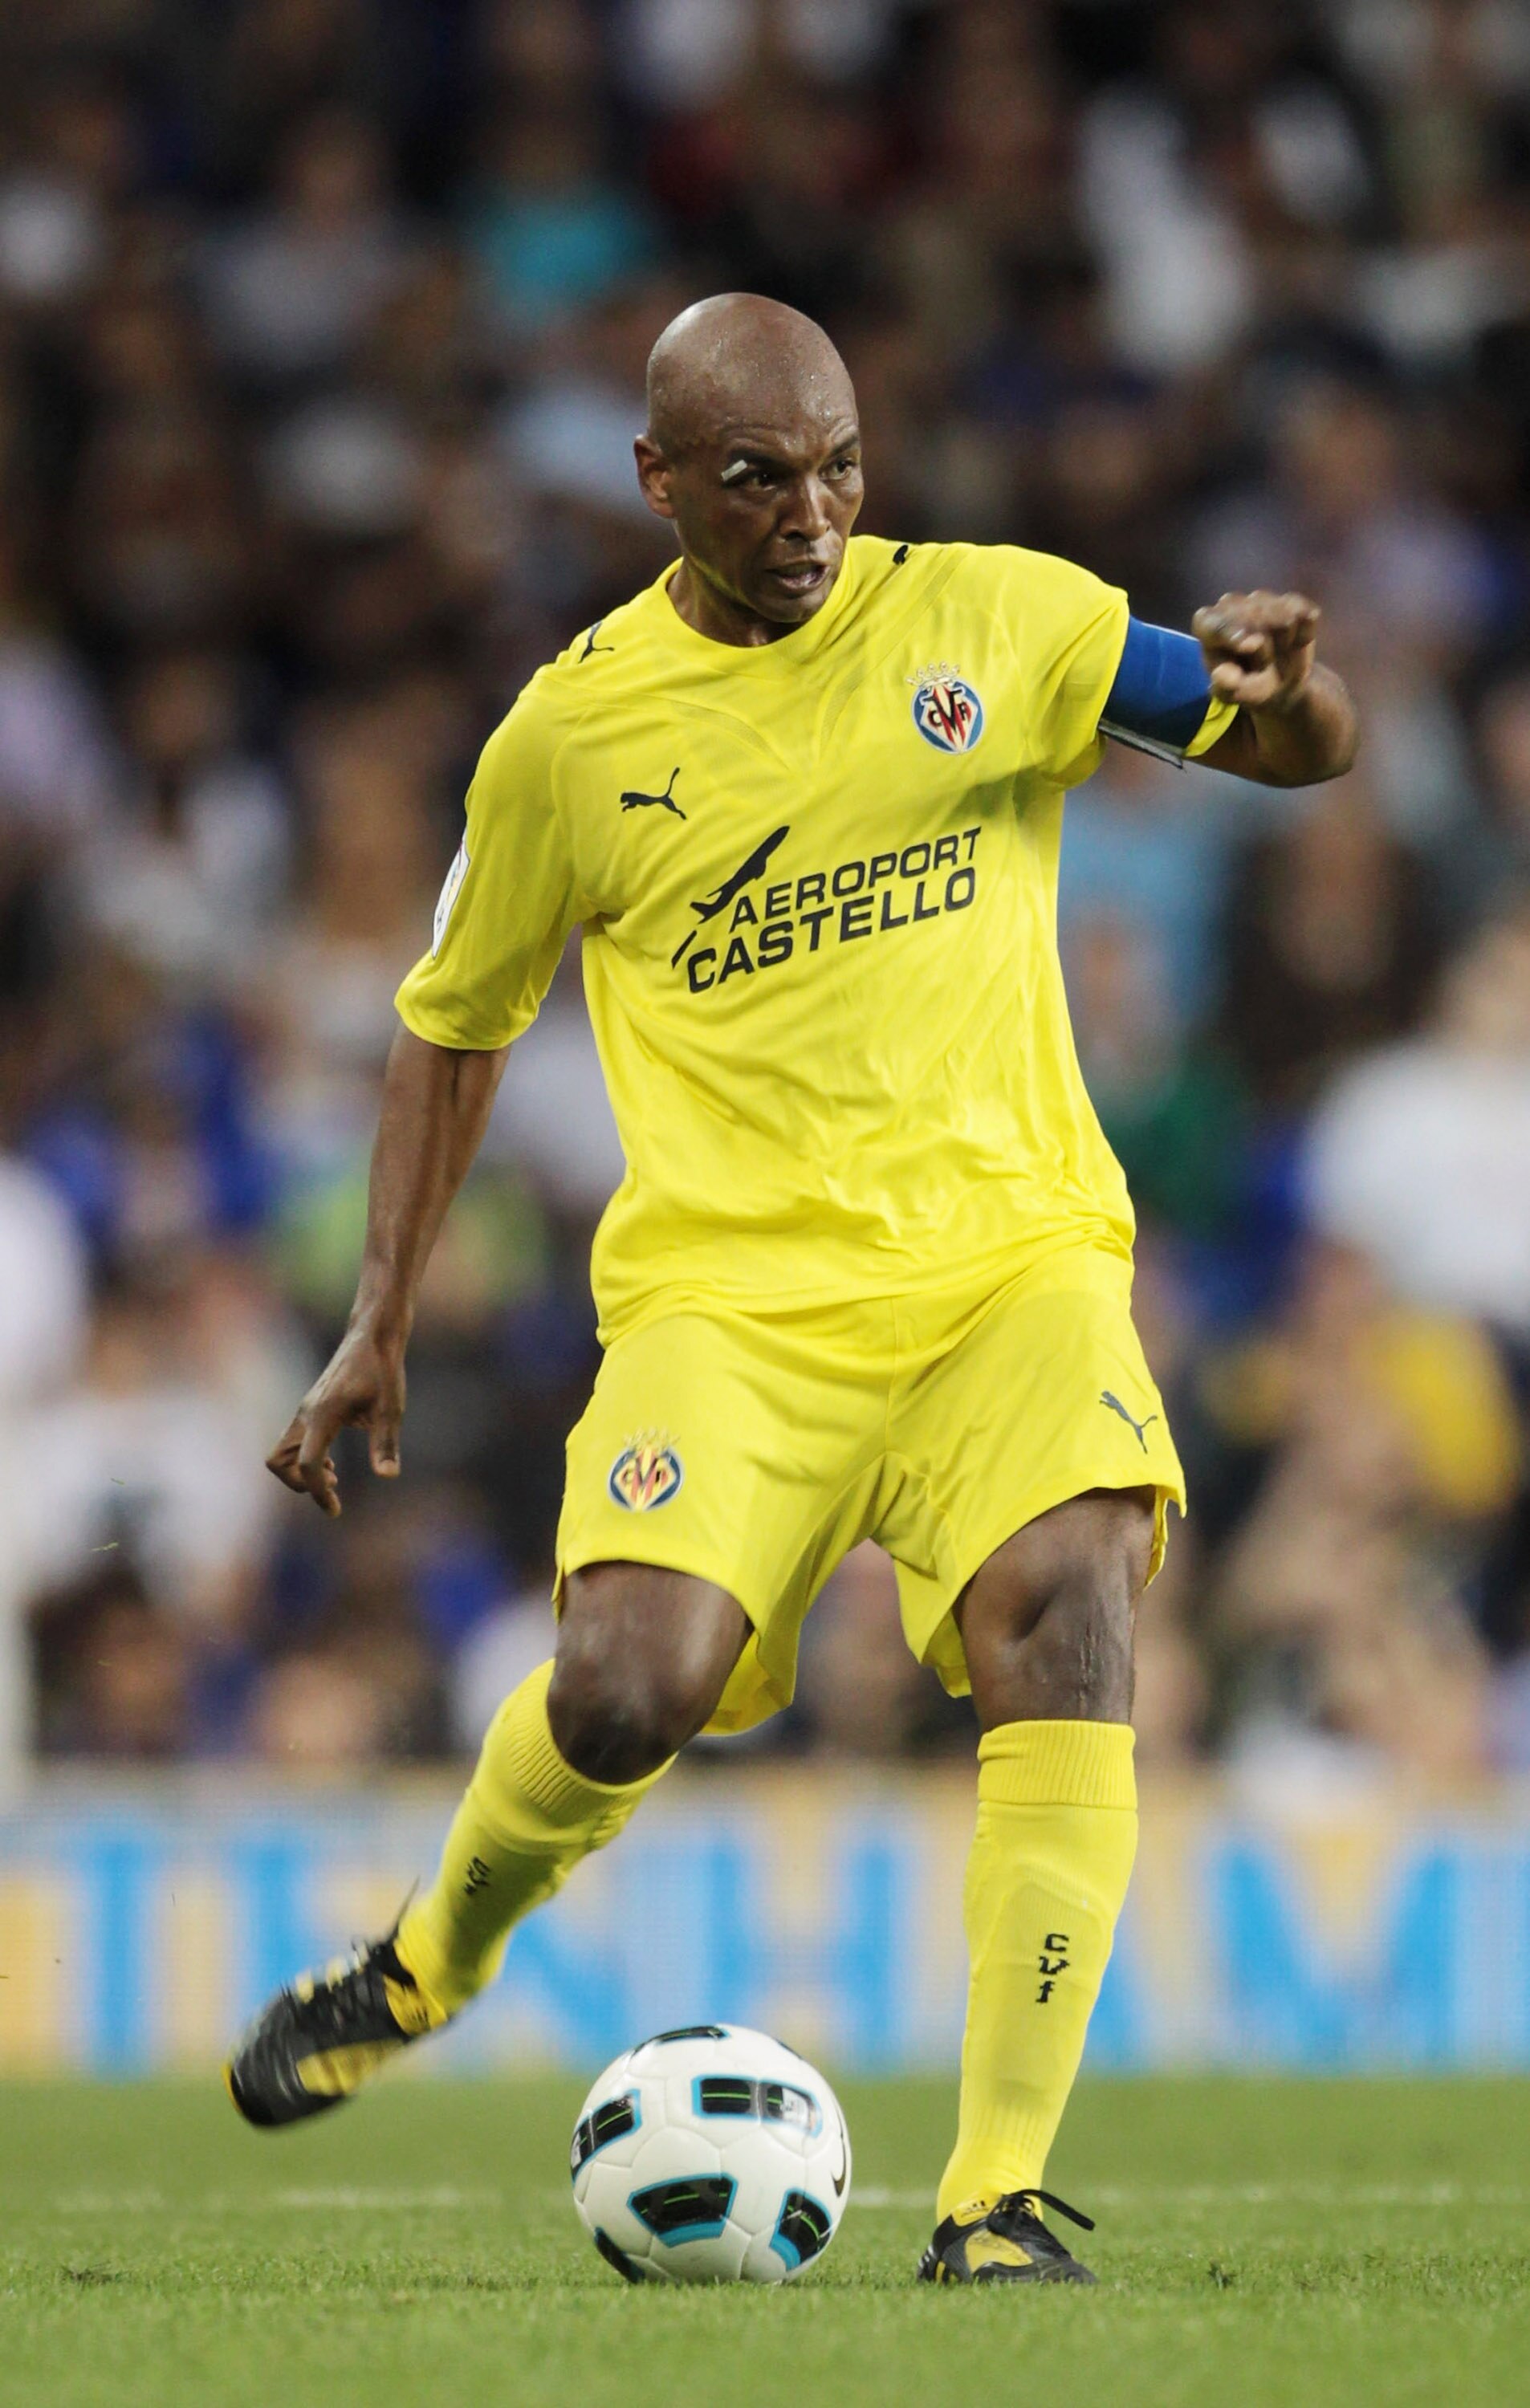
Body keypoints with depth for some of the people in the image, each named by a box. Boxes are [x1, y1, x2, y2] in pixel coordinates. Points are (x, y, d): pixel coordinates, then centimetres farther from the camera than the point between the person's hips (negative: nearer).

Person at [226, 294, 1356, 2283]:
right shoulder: (572, 731, 4)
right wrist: (381, 1323, 13)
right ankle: (436, 1957, 16)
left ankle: (999, 2195, -21)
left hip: (1009, 1247, 0)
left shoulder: (991, 619, 3)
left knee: (1064, 1626, -26)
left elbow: (1301, 750, 4)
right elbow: (453, 1022, 17)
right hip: (729, 1284, 0)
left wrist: (1276, 679, -21)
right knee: (626, 1691, -20)